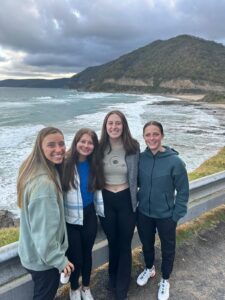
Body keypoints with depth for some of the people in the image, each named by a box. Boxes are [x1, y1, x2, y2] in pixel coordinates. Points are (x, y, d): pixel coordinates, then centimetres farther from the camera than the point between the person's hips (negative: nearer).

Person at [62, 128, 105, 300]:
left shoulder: (95, 165, 0)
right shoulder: (66, 164, -18)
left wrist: (103, 211, 11)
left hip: (89, 216, 4)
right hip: (70, 219, -4)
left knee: (87, 254, 19)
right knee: (75, 257, 9)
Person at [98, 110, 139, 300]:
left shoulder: (133, 147, -10)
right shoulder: (100, 148, -7)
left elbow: (138, 175, -1)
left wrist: (136, 197, -1)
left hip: (126, 200, -1)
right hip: (106, 200, 2)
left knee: (125, 244, 11)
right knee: (112, 242, 21)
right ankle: (113, 278, 49)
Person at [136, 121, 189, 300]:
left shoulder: (175, 161, -21)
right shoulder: (140, 158, -11)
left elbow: (183, 191, -12)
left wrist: (176, 215, -11)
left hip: (166, 216, -3)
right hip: (143, 213, 3)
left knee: (167, 249, 19)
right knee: (146, 244, 24)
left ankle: (165, 280, 46)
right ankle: (149, 269, 54)